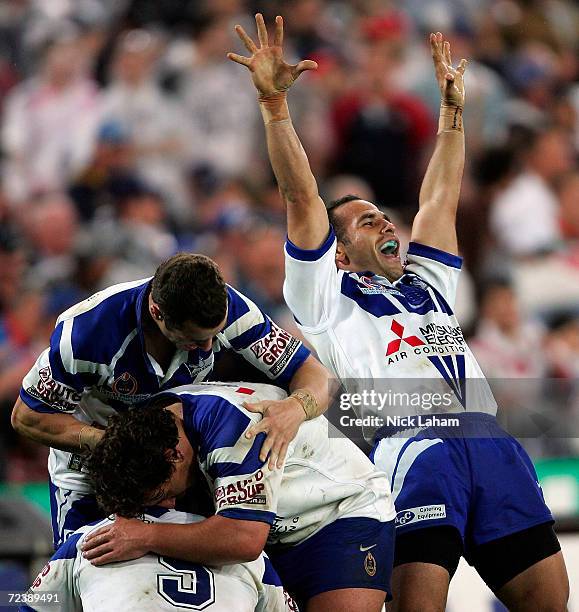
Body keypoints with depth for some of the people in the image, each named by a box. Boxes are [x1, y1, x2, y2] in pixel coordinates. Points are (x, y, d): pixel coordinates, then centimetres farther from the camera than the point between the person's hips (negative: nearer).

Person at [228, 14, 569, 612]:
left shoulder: (426, 284, 32)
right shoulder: (327, 296, 17)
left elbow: (441, 199, 38)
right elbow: (301, 197, 10)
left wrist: (452, 108, 39)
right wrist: (273, 101, 4)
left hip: (492, 444, 6)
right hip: (412, 445, -6)